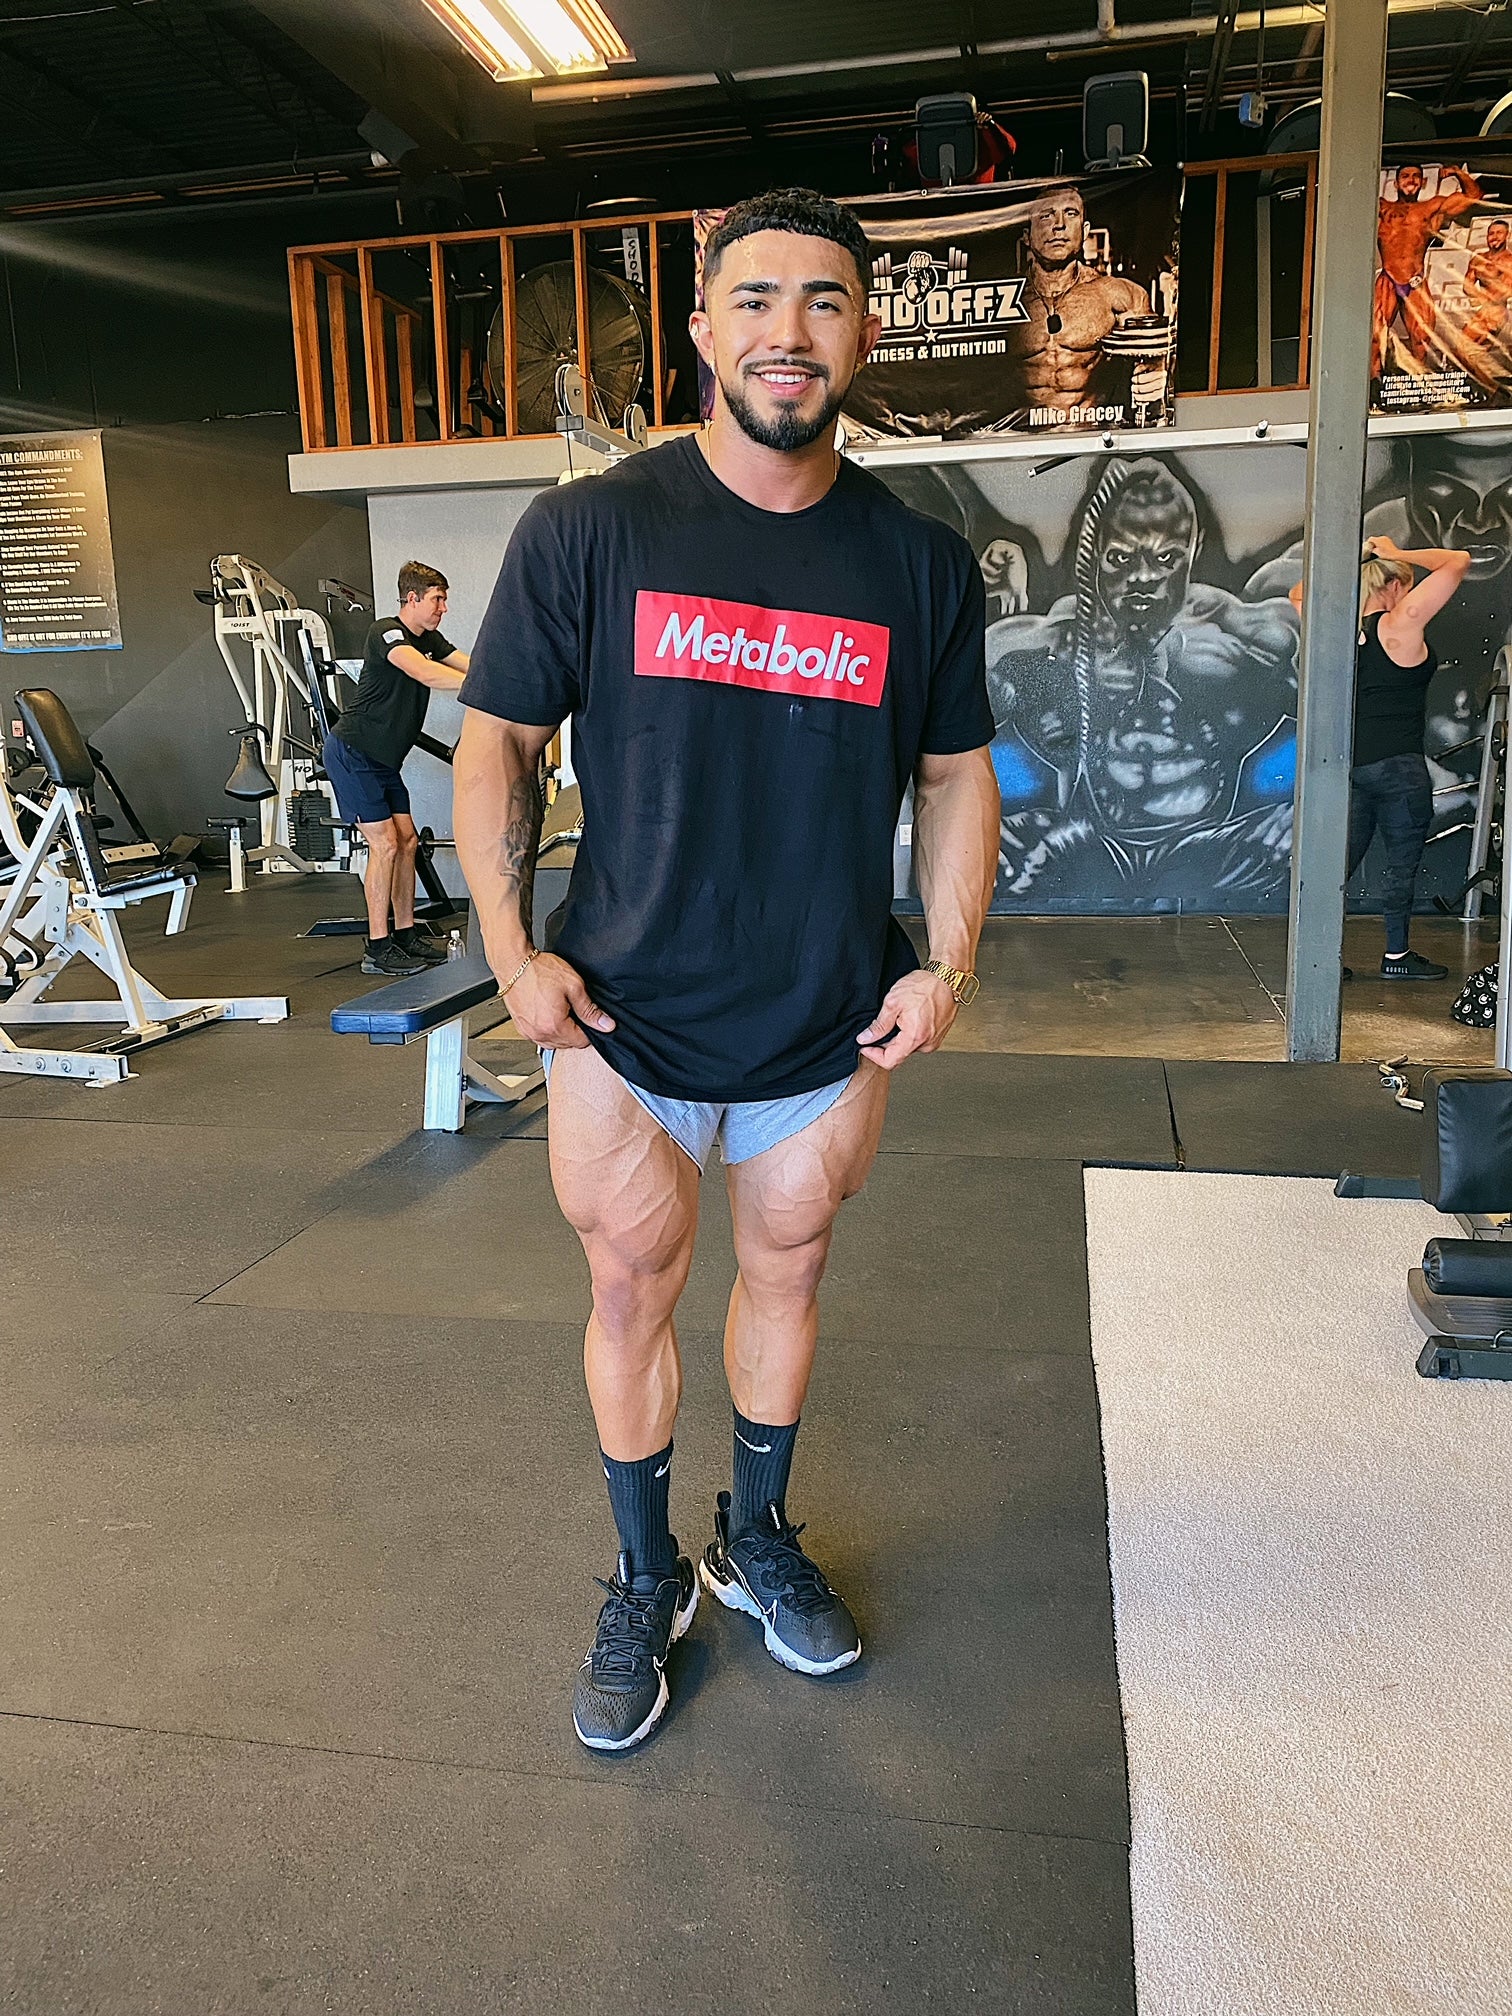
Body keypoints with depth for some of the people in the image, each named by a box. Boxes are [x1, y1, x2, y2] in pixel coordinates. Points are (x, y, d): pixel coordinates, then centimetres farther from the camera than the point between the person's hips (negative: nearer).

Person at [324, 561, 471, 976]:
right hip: (352, 752, -9)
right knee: (385, 844, -12)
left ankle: (406, 934, 15)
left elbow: (471, 664, 0)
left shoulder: (429, 639, 9)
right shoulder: (386, 633, -19)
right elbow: (425, 674, -36)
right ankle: (377, 948, -6)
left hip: (384, 760, 9)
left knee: (407, 841, 7)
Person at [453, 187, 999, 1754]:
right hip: (621, 1019, -2)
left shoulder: (921, 563, 0)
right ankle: (645, 1583, 33)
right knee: (632, 1293, 9)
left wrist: (948, 963, -1)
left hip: (830, 1029, 2)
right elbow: (497, 744, -1)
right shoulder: (588, 533, -7)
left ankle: (755, 1540, 41)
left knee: (785, 1275, 17)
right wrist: (510, 949, -9)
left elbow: (955, 774, 8)